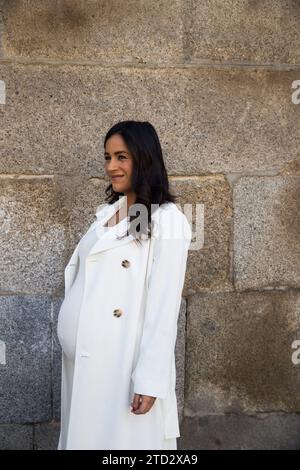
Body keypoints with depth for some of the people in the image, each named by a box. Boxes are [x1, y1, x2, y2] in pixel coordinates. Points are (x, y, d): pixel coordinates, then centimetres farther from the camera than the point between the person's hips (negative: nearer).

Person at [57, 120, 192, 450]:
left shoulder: (167, 219, -11)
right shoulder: (105, 213, 12)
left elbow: (164, 305, -15)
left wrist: (150, 380, -18)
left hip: (123, 361, -7)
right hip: (80, 357, 7)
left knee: (121, 438, 4)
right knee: (84, 435, 16)